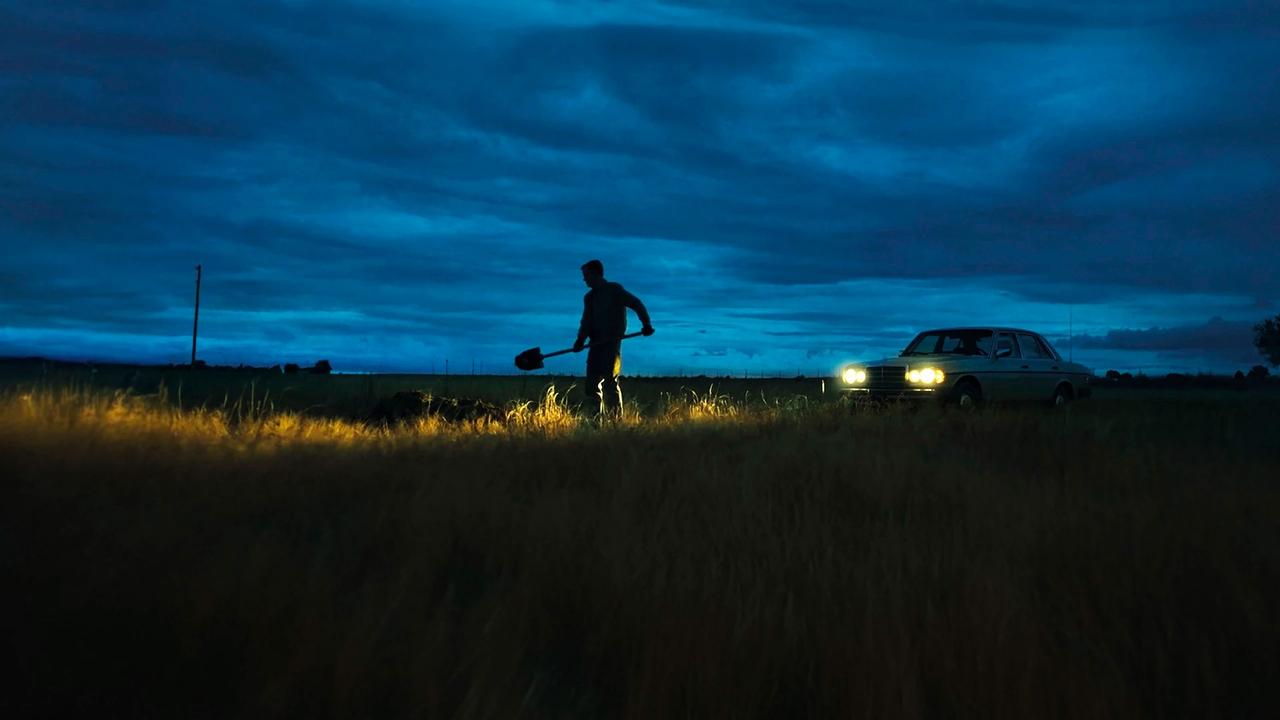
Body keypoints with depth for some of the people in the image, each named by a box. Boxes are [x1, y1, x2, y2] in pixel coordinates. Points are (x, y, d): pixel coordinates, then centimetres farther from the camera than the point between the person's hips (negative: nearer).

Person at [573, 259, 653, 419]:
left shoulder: (614, 290, -3)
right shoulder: (589, 297, 16)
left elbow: (636, 304, -9)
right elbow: (586, 322, 12)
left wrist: (646, 324, -21)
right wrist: (580, 339, -6)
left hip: (612, 343, -7)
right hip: (596, 344, 7)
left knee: (609, 381, -12)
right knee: (592, 383, 5)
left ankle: (616, 418, -8)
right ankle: (598, 418, 11)